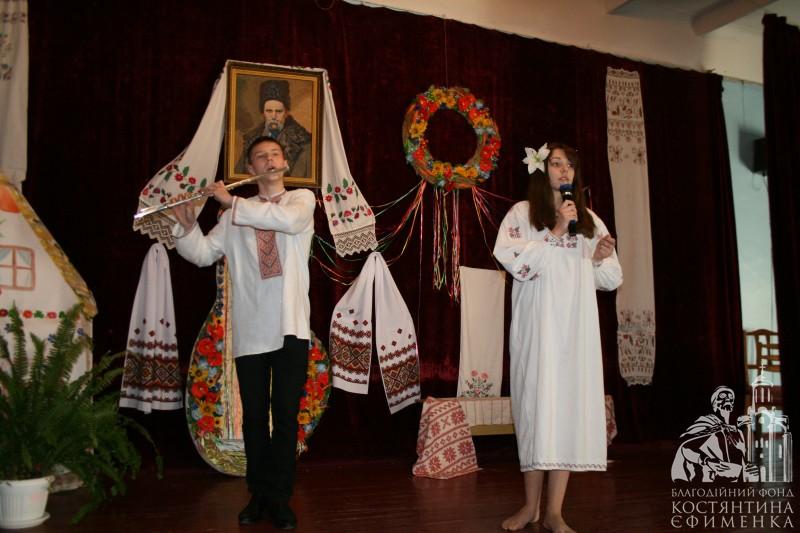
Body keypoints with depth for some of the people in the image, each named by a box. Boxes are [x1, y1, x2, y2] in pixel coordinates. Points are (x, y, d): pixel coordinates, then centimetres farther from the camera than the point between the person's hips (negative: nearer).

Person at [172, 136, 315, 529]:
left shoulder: (303, 198, 6)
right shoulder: (235, 215, 11)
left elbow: (288, 219, -17)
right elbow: (203, 254, 7)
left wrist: (231, 203, -14)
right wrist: (186, 225, -11)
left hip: (290, 327, -2)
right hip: (249, 331, 2)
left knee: (286, 416, 1)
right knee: (254, 417, 7)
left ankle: (280, 498, 11)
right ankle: (259, 494, 19)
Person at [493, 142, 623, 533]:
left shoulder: (589, 219, 17)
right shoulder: (522, 212, 8)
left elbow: (611, 279, 18)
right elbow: (506, 254, -11)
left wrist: (600, 258, -3)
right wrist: (555, 233, -11)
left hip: (576, 327, 3)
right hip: (537, 325, -3)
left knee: (571, 402, -2)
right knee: (536, 402, -3)